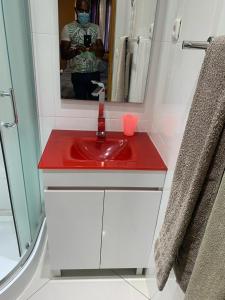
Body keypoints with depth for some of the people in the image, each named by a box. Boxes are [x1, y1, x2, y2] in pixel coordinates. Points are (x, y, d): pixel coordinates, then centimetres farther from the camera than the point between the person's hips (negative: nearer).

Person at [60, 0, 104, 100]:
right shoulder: (68, 28, -3)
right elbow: (63, 55, -6)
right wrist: (76, 50, -25)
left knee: (95, 101, 10)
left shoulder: (96, 28, 7)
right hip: (78, 74, -3)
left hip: (94, 73, 3)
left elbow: (102, 54, 5)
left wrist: (96, 49, -19)